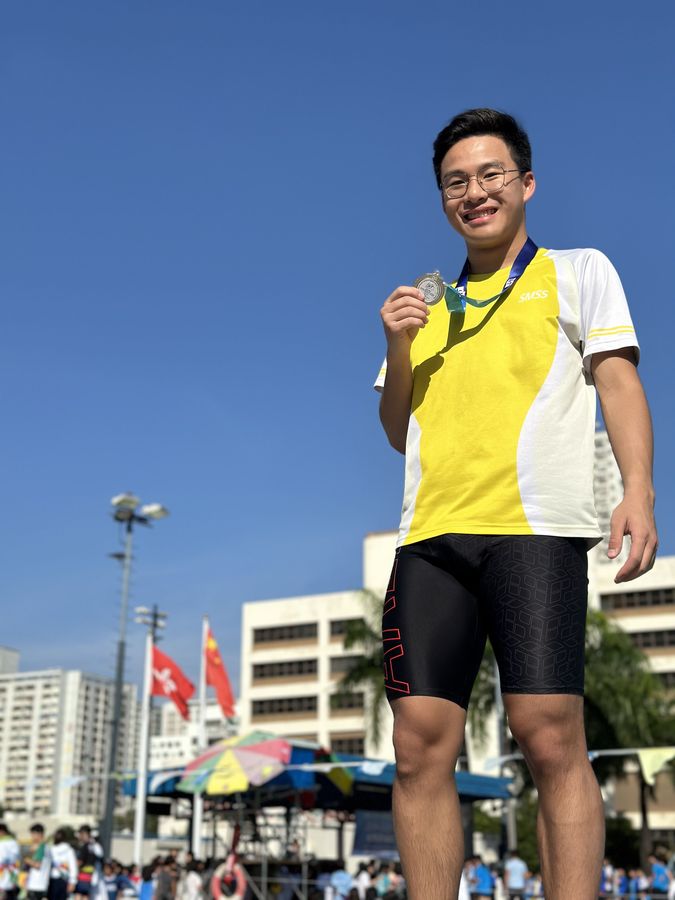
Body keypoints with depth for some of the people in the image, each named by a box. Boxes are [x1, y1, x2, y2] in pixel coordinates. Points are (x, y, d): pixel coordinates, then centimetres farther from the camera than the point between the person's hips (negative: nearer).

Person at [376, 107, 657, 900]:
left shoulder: (579, 272, 15)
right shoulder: (426, 304, 25)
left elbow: (618, 383, 5)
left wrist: (638, 491, -11)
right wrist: (397, 347, 6)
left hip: (535, 527, -3)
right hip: (430, 536, 4)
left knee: (551, 741, -11)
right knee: (421, 748, -3)